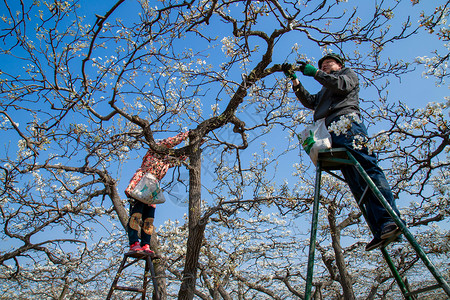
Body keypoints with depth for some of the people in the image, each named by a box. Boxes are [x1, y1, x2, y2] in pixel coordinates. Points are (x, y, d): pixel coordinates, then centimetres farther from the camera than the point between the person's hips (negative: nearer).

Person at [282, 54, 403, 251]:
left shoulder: (348, 73, 26)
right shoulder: (325, 90, 43)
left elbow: (342, 85, 3)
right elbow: (309, 102, 28)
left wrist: (315, 73, 3)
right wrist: (294, 80, 23)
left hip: (346, 120, -5)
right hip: (331, 132, 6)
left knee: (366, 168, -25)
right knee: (356, 183, -11)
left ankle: (390, 219, -34)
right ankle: (379, 231, -19)